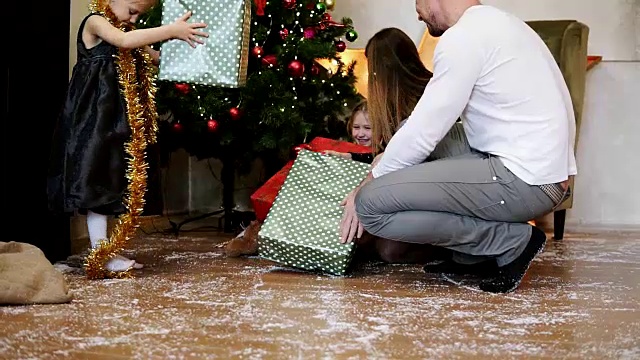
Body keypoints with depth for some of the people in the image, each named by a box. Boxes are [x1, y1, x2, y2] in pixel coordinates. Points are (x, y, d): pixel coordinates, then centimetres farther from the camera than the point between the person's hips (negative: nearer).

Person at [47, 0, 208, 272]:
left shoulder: (121, 29, 17)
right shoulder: (95, 22, -10)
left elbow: (154, 58, 18)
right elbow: (124, 41, -30)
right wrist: (171, 30, -35)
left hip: (111, 115, 10)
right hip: (92, 115, -10)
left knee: (105, 179, 10)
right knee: (95, 179, -9)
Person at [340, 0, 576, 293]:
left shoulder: (463, 37, -12)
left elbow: (421, 134, -12)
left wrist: (366, 187, 2)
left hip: (524, 180, -10)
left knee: (371, 205, -12)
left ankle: (512, 240, -5)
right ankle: (472, 255, 14)